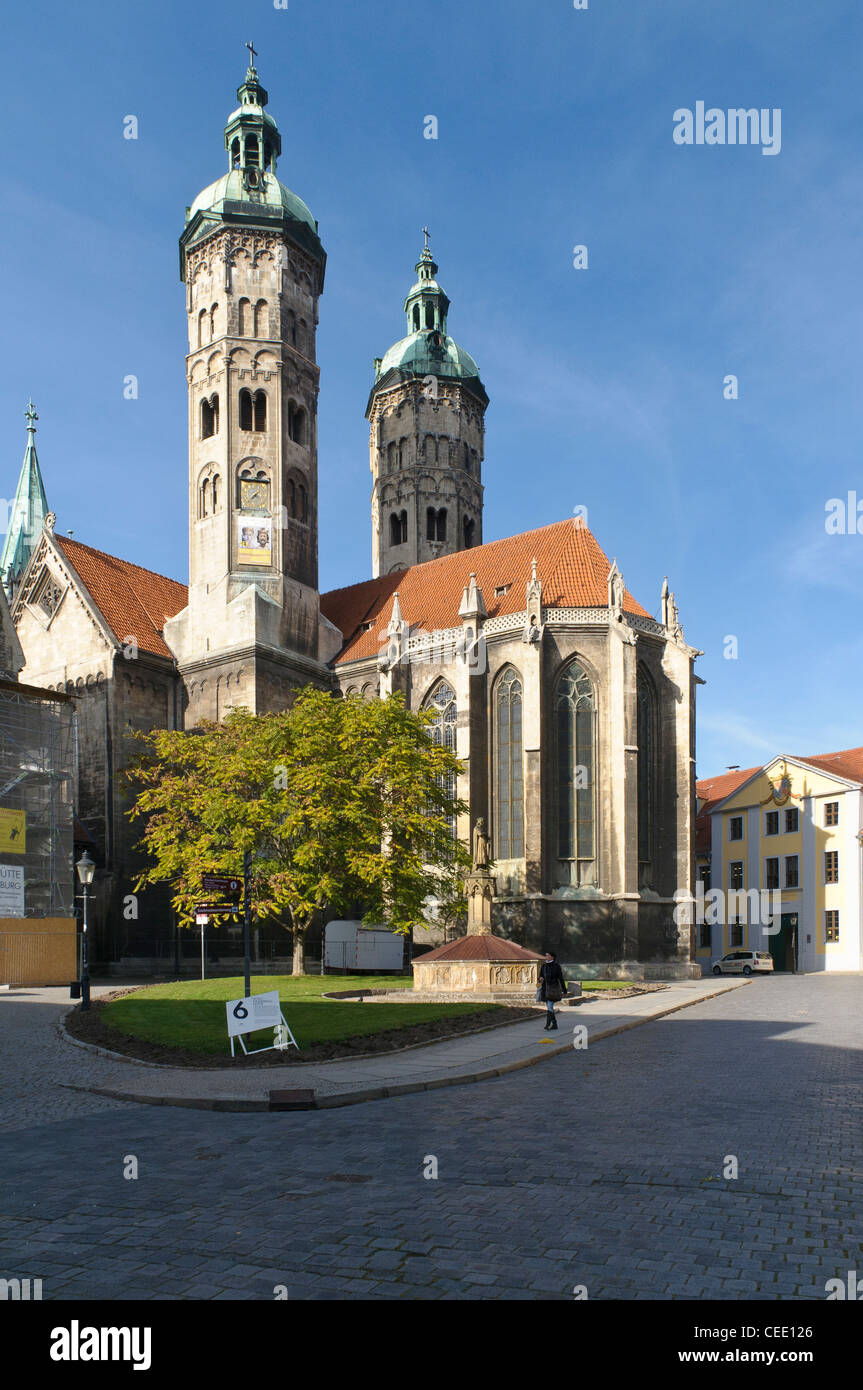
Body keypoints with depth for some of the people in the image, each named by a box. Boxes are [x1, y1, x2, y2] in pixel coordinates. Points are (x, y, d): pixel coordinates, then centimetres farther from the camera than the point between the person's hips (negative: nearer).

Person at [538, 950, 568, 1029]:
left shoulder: (556, 966, -7)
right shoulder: (543, 966, 6)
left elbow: (561, 978, -3)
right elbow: (540, 977, 9)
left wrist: (564, 991, 1)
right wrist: (540, 979, -17)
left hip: (553, 988, -6)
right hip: (545, 988, 6)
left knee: (549, 1007, -13)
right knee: (549, 1007, 11)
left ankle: (547, 1026, -14)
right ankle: (554, 1024, 23)